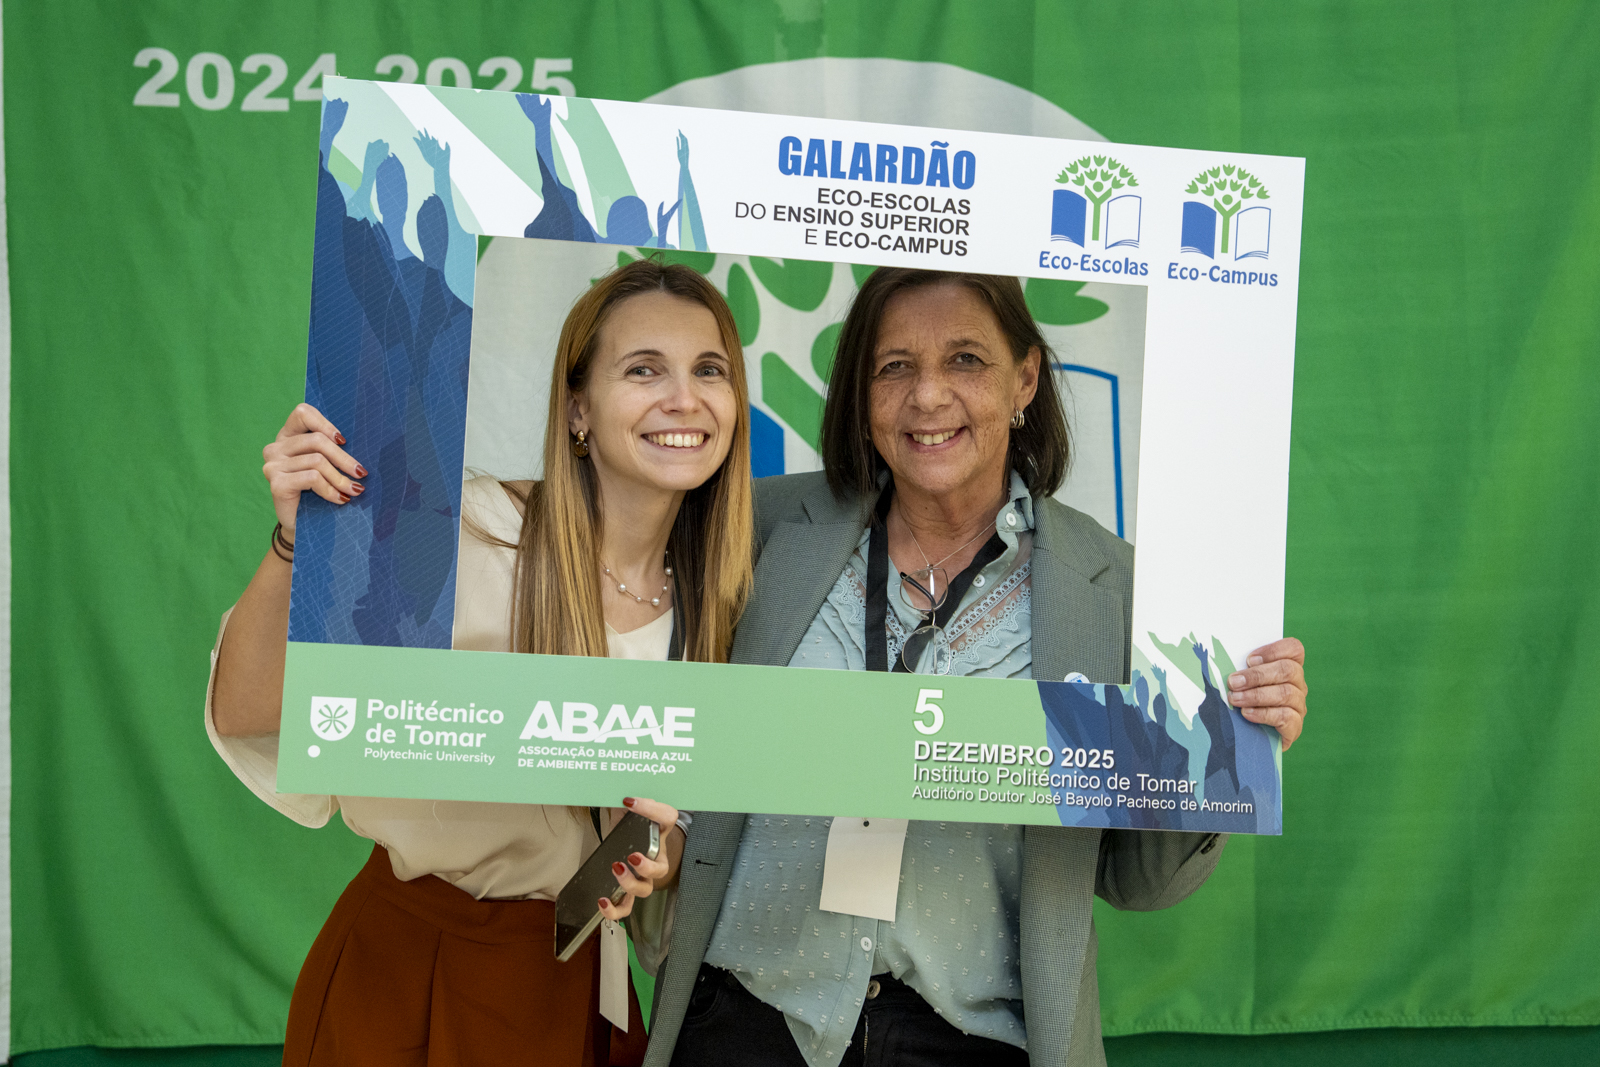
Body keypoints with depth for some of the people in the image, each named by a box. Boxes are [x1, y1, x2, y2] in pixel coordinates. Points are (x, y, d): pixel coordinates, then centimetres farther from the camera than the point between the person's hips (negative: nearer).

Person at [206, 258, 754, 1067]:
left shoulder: (716, 605, -5)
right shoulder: (461, 534, -20)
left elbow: (687, 823, 7)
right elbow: (244, 718, -17)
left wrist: (667, 859, -15)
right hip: (401, 967, -3)